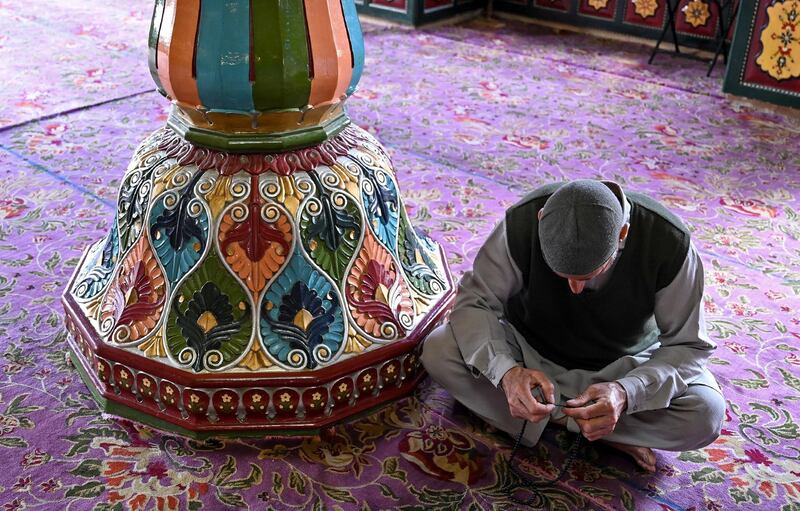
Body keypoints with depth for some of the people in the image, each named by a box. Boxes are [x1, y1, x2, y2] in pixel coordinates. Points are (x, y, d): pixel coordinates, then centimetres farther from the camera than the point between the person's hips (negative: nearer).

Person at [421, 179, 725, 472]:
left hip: (622, 366, -1)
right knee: (437, 350, -25)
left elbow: (688, 345, -20)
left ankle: (554, 419, -15)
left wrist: (627, 394, -40)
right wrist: (507, 370, -41)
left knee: (705, 414, -27)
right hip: (531, 352, 1)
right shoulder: (524, 221, -28)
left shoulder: (669, 241, -28)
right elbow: (474, 301, -21)